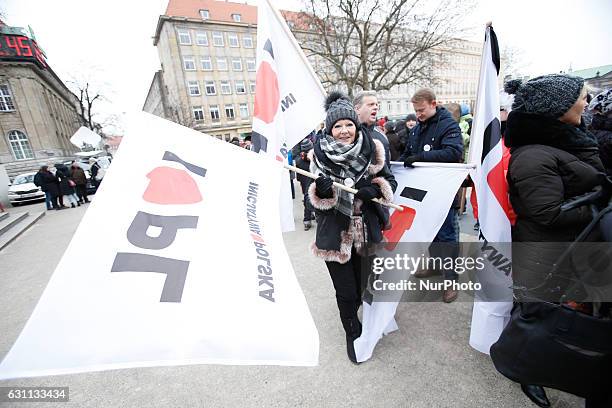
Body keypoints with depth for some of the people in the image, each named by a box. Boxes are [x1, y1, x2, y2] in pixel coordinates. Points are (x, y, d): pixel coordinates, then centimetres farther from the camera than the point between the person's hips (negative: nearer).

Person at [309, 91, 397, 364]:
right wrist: (322, 189, -25)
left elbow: (391, 182, 4)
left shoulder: (371, 150, -1)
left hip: (367, 231, 2)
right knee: (345, 290, 10)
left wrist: (374, 188, -17)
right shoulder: (320, 155, -4)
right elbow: (315, 197, -2)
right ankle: (353, 334, 39)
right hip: (336, 234, -1)